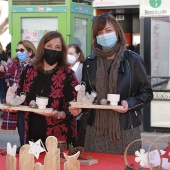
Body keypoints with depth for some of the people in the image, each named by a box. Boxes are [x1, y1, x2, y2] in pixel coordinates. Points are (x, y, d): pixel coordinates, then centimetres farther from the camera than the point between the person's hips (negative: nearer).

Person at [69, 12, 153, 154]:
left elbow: (147, 93, 3)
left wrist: (129, 104, -14)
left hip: (125, 132, -2)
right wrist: (79, 107, -2)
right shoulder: (90, 63, 9)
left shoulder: (132, 60, 0)